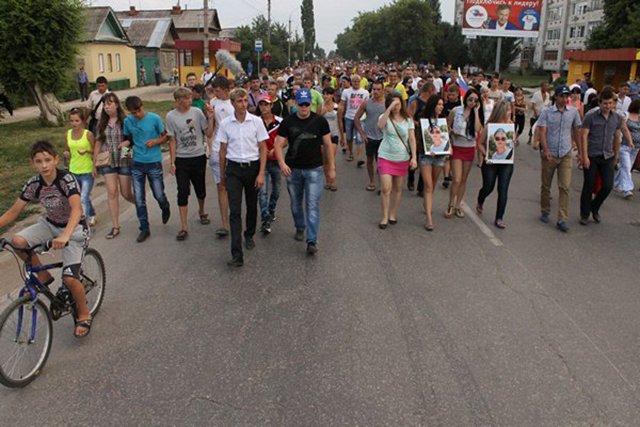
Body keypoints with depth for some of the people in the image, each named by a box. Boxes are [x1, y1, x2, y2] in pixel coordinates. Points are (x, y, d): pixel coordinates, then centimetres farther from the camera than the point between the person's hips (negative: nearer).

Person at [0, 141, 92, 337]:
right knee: (18, 241, -22)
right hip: (50, 224, 5)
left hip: (73, 228, -5)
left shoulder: (67, 179, -25)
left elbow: (76, 208, -40)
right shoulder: (33, 184, -10)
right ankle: (43, 277, 2)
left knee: (70, 278, -17)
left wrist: (65, 236, -55)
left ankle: (83, 315, 10)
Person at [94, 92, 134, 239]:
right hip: (107, 161, 3)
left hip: (124, 160, -3)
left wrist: (128, 142, -19)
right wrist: (94, 159, 7)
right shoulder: (102, 123, 6)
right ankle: (115, 226, 5)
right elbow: (99, 141, 13)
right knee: (112, 192, -2)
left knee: (126, 193, 2)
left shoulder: (125, 120, -5)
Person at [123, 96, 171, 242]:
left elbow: (165, 136, 1)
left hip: (154, 162, -2)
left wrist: (156, 141, -18)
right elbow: (128, 138, 15)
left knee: (159, 195, 5)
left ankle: (165, 208, 41)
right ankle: (144, 229, 16)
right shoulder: (128, 121, 1)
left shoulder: (155, 118, -8)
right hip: (137, 164, 3)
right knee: (139, 199, 3)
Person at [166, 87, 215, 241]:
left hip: (199, 157, 1)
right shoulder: (171, 116, -4)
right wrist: (172, 162, -4)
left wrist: (210, 118, -15)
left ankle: (201, 211, 43)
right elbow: (172, 141, -1)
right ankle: (184, 227, 2)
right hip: (181, 160, -1)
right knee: (183, 192, -3)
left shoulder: (197, 112, -3)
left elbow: (209, 134, -2)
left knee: (200, 189, 15)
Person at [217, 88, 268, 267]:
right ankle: (237, 255, -9)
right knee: (235, 211, -7)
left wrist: (261, 173, -7)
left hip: (252, 167, 1)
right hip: (234, 168, 0)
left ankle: (249, 235, 42)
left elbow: (263, 149, -1)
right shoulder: (225, 124, -1)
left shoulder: (256, 121, -4)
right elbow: (223, 150, 8)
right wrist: (222, 174, 11)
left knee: (252, 206, 15)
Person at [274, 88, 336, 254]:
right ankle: (299, 228, 42)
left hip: (314, 169, -2)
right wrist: (282, 163, -21)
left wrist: (331, 168, 1)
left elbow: (328, 145, 2)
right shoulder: (288, 122, -2)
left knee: (313, 206, -7)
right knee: (296, 203, 17)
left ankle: (312, 241, -5)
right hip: (293, 169, 2)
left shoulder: (320, 121, -3)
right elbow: (278, 144, -3)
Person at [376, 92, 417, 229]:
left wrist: (413, 157, -8)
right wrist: (389, 109, -33)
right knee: (385, 188, -8)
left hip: (402, 158, 3)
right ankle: (385, 216, 7)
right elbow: (380, 125, -31)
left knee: (398, 188, 12)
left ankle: (393, 214, 28)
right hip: (386, 157, -2)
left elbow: (412, 139, 0)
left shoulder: (408, 119, 1)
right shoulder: (385, 117, -6)